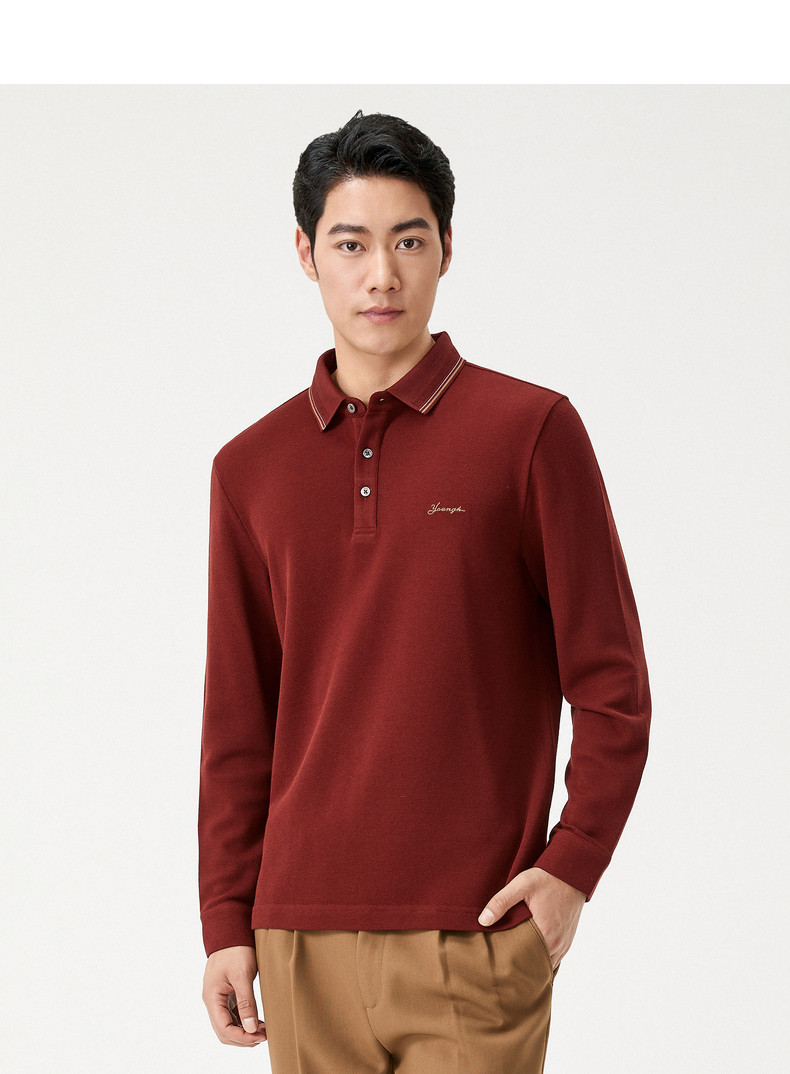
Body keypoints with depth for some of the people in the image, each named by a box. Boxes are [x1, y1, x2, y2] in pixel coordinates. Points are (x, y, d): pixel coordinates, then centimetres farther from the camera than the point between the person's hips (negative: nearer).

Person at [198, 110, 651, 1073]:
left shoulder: (530, 431, -1)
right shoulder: (250, 468, 9)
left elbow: (611, 685, 0)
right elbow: (236, 723, 12)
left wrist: (572, 867, -9)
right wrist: (226, 921, 8)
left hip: (474, 937, -3)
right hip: (302, 936, 3)